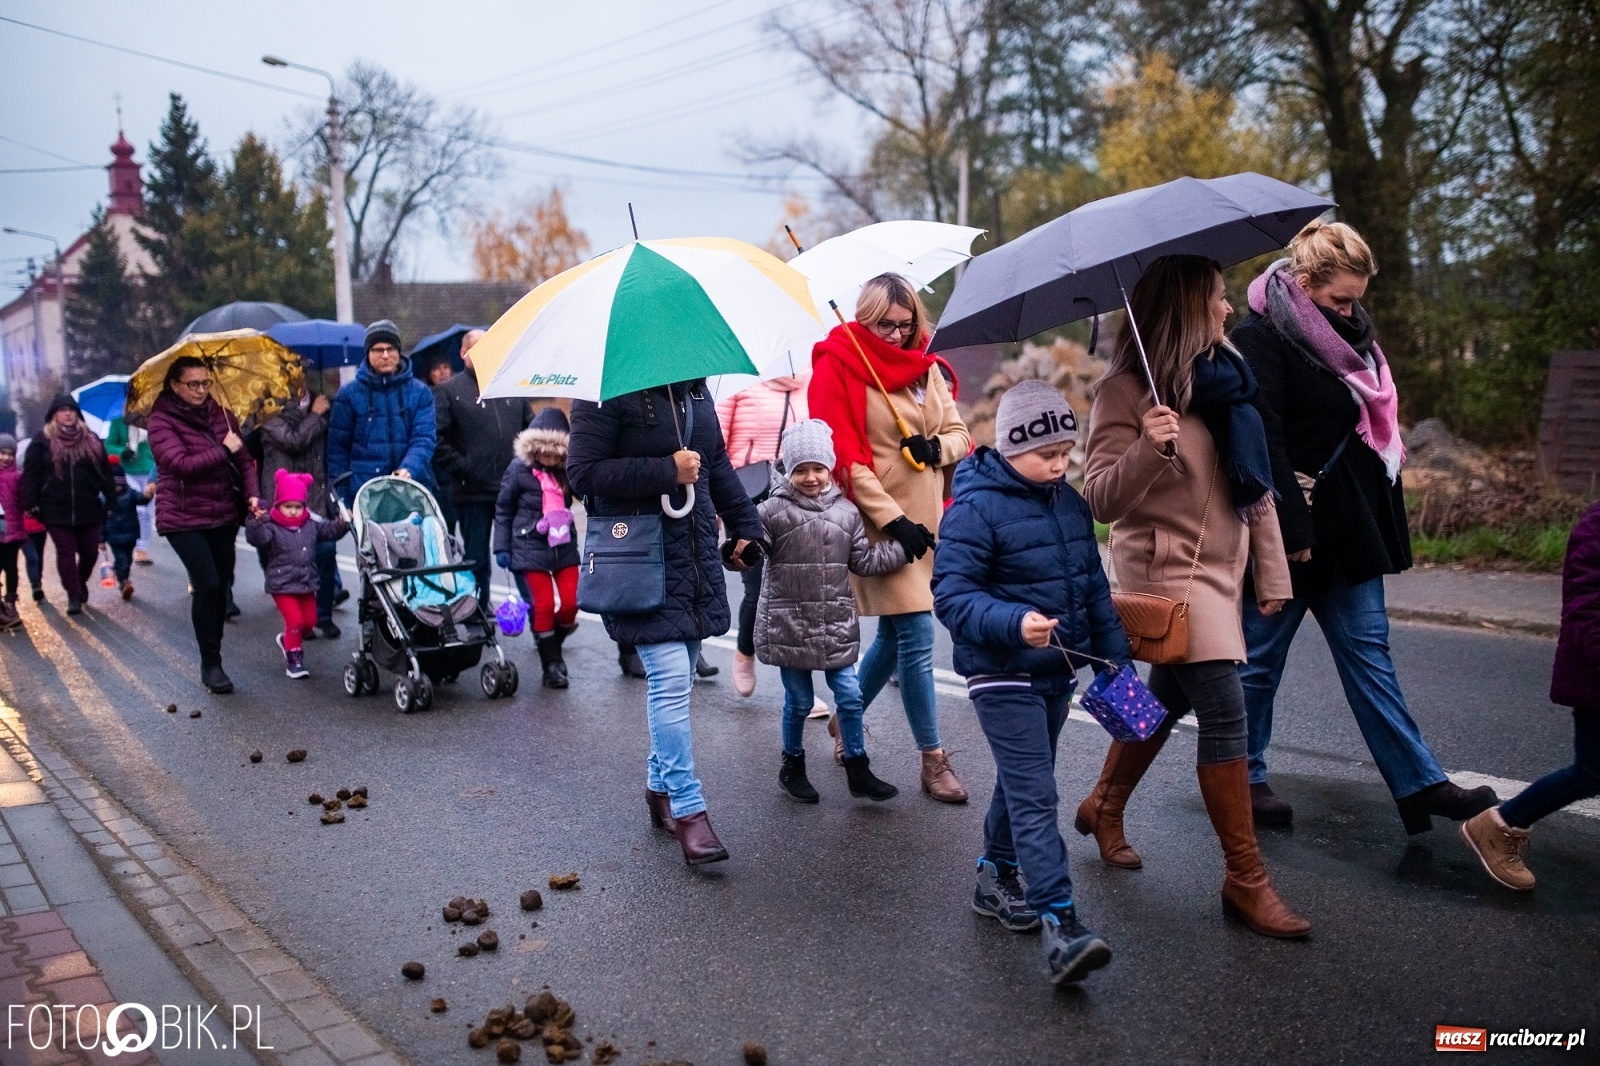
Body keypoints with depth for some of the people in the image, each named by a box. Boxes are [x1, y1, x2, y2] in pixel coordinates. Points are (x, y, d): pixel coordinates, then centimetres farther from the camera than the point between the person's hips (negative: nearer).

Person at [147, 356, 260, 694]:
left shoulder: (220, 414, 7)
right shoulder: (161, 421, -8)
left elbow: (244, 459, 6)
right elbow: (181, 464, -21)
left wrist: (252, 494, -9)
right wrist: (224, 450, -16)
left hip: (223, 514, 5)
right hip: (183, 517, -5)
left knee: (221, 584, 8)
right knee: (207, 584, -15)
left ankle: (213, 656, 24)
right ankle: (210, 664, -3)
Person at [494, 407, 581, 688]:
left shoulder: (567, 470, 1)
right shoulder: (519, 469, -5)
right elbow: (503, 509, 1)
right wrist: (501, 547, 0)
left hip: (564, 545, 3)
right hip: (530, 547, -3)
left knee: (572, 601, -1)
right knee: (543, 605, -2)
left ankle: (553, 643, 26)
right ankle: (551, 665, 9)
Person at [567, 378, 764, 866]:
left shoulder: (694, 391, 13)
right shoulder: (606, 393, -10)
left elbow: (718, 464, 22)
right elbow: (583, 472, -17)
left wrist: (745, 525, 15)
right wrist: (668, 471, -18)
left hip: (696, 553, 8)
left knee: (677, 678, 14)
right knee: (671, 679, -12)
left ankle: (661, 785, 29)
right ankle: (687, 809, -5)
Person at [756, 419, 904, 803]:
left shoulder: (846, 512, 5)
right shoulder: (773, 510, -8)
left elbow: (862, 560, 10)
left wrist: (902, 548, 6)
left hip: (836, 624, 3)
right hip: (789, 624, -3)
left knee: (850, 696, 6)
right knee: (799, 700, 8)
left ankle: (858, 769, 21)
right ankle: (792, 766, 30)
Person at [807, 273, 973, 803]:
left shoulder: (924, 367, 12)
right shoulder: (838, 365, -7)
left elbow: (959, 433, 15)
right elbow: (844, 457, -13)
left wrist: (937, 446, -10)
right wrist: (892, 519, -18)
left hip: (924, 519, 7)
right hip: (879, 522, -7)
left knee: (894, 635, 14)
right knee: (917, 637, -8)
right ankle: (934, 761, 4)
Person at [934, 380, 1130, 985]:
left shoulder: (1068, 501, 8)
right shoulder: (974, 509, -16)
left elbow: (1093, 585, 15)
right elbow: (951, 596, -21)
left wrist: (1117, 655, 15)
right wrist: (1014, 623, -36)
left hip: (1057, 670, 8)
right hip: (1002, 676, -8)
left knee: (1023, 781, 20)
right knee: (1035, 797, -11)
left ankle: (996, 877, 38)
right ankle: (1060, 924, -11)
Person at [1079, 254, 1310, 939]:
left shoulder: (1227, 375, 9)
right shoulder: (1128, 390, -12)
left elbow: (1257, 481, 12)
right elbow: (1099, 500, -16)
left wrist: (1272, 572, 10)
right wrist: (1147, 449, -33)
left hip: (1219, 566, 8)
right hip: (1166, 567, -7)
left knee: (1169, 696, 17)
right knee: (1226, 710, -11)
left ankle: (1104, 806, 40)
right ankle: (1245, 879, 1)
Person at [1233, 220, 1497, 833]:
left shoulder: (1350, 336, 13)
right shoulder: (1260, 340, -13)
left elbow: (1377, 432, 18)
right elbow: (1264, 444, -20)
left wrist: (1388, 524, 14)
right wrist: (1293, 530, -21)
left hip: (1349, 527, 8)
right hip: (1290, 530, -8)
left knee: (1368, 652, 8)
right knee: (1260, 657, 5)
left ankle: (1421, 784, 9)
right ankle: (1245, 778, 19)